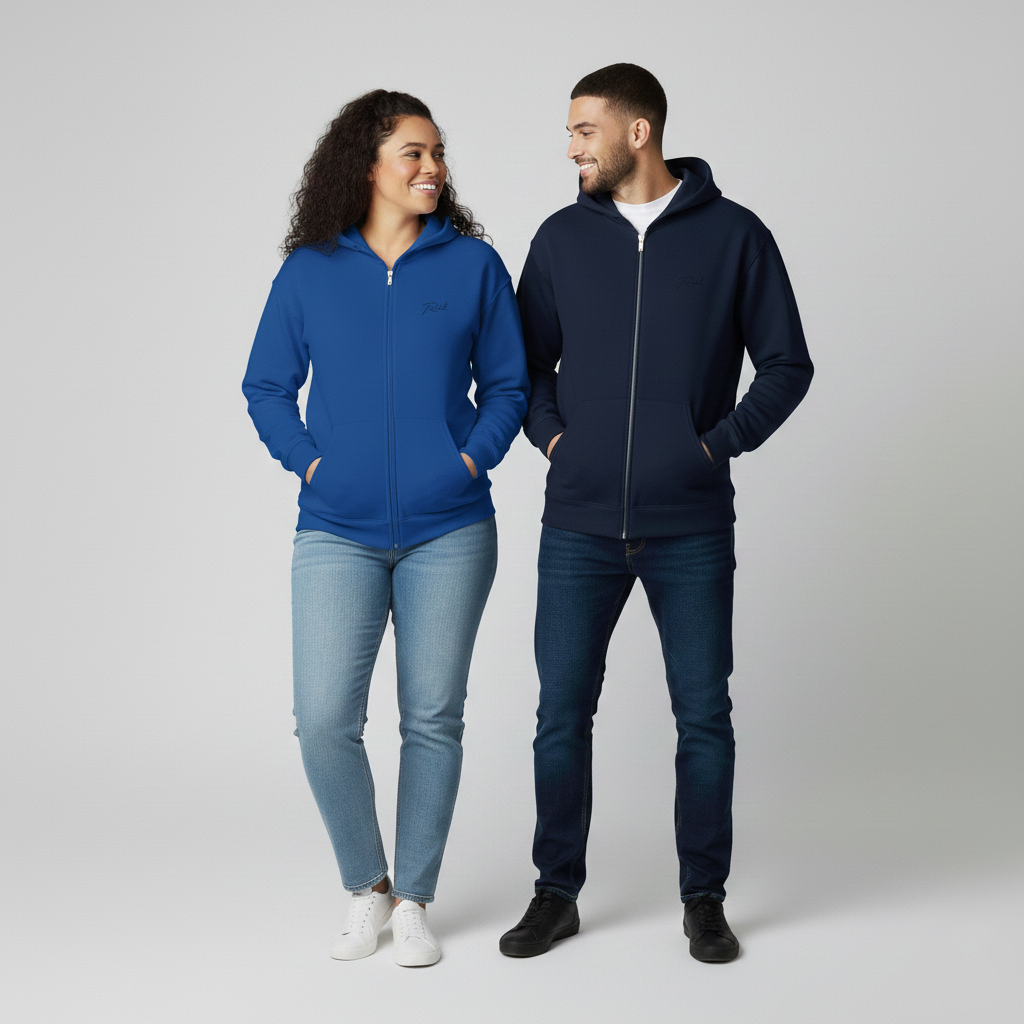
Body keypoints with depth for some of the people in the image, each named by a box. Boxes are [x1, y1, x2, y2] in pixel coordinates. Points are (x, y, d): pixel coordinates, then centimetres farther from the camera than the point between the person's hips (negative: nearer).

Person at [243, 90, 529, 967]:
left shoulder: (473, 264, 3)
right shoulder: (309, 272, 3)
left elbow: (508, 383, 9)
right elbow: (266, 387, 9)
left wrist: (473, 458, -6)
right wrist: (309, 463, -4)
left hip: (449, 533, 0)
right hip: (338, 534, 0)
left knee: (432, 719, 5)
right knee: (324, 720, -7)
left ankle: (415, 900, 21)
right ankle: (366, 886, 17)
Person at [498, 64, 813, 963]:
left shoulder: (734, 235, -1)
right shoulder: (563, 238, 6)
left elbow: (786, 365, 3)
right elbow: (525, 360, 15)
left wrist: (719, 443, -6)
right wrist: (551, 435, 1)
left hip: (692, 529, -2)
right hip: (579, 526, 2)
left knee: (703, 717, 5)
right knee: (562, 714, 5)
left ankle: (704, 899, 21)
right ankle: (557, 895, 20)